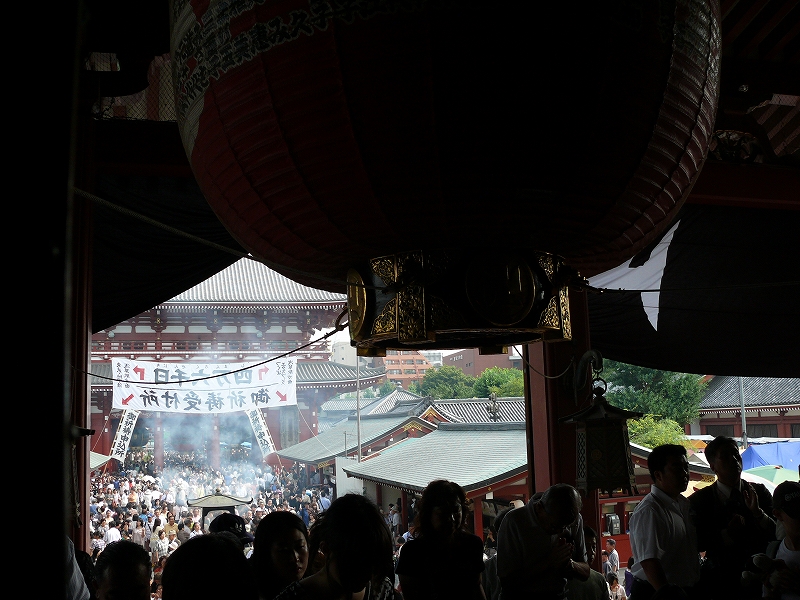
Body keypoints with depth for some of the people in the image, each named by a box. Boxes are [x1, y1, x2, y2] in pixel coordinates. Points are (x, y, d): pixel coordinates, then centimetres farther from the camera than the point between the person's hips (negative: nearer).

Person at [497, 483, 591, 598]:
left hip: (560, 595, 5)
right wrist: (549, 562, -22)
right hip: (523, 595, -4)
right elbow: (507, 581, -16)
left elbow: (585, 574, 7)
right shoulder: (514, 522, -15)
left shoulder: (576, 520, 0)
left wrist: (569, 564, -15)